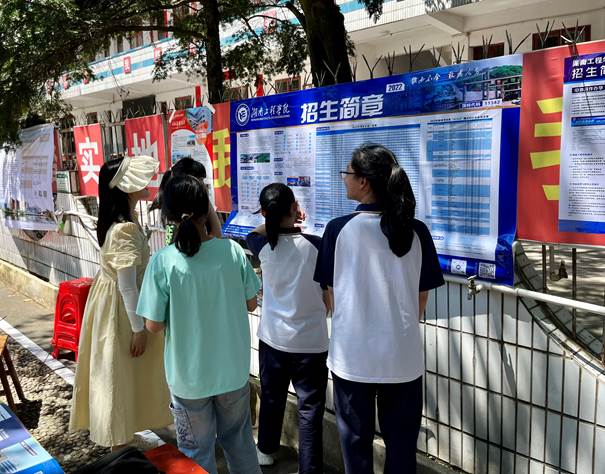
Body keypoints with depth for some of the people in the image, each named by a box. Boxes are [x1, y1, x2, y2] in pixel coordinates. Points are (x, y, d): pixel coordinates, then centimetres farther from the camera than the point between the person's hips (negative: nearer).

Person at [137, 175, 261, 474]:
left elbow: (153, 325, -12)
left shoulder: (163, 262, -19)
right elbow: (250, 304, -2)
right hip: (233, 369, 2)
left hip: (188, 374, -2)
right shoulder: (232, 250, -13)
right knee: (239, 440, 25)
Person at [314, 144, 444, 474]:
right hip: (403, 357, 2)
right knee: (402, 444, 17)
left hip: (352, 356, -1)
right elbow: (421, 300, 3)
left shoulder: (338, 229, -11)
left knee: (356, 441, 17)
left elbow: (332, 297, -2)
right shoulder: (416, 231, -5)